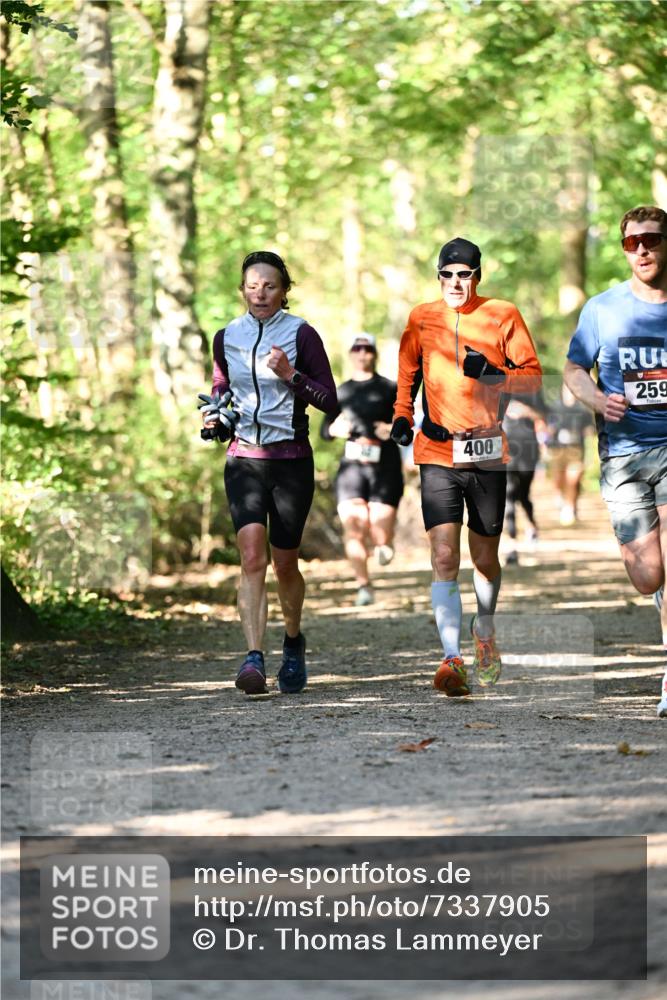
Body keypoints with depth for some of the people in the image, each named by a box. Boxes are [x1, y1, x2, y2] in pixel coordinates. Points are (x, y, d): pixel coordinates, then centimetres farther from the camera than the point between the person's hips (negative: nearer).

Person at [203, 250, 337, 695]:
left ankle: (294, 639, 36)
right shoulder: (227, 337, 7)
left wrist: (291, 375, -18)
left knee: (285, 564, 8)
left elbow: (330, 400, -4)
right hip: (243, 458, 2)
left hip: (291, 459, -2)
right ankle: (254, 658, -24)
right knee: (252, 555, -17)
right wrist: (215, 413, 3)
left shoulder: (302, 334, -3)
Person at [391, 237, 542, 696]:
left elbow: (534, 376, 2)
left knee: (485, 558, 11)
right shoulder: (422, 319, 8)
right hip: (437, 452, 0)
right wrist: (402, 417, 7)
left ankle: (484, 632, 38)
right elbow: (407, 374, 22)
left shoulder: (503, 315, 2)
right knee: (444, 558, -13)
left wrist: (492, 374, -16)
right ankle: (452, 657, -16)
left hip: (487, 453, 0)